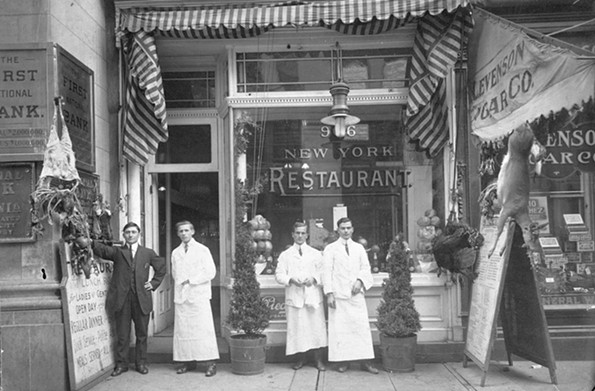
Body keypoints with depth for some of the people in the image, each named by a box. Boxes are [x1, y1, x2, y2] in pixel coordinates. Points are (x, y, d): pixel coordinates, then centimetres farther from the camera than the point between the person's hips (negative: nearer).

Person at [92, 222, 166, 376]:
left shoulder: (148, 253, 11)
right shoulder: (117, 252, 7)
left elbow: (161, 268, 19)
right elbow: (103, 250, -13)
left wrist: (154, 283, 7)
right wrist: (90, 242, -32)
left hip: (141, 298, 1)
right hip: (121, 298, -1)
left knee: (142, 334, 8)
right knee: (122, 334, 5)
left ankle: (141, 363, 19)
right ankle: (121, 364, 16)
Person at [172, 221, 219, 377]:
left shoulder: (202, 250, 3)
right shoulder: (175, 253, 15)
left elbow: (210, 272, -4)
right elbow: (174, 274, 20)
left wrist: (191, 281, -7)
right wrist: (180, 284, 2)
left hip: (199, 295, -4)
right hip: (181, 296, 4)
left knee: (204, 329, -7)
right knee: (182, 330, 1)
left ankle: (210, 363, -6)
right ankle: (188, 361, 10)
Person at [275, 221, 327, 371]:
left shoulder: (316, 254, 11)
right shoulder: (285, 255, 9)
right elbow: (279, 275, 4)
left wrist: (314, 279, -11)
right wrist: (291, 279, -13)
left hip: (313, 296, 0)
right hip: (294, 297, 0)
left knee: (317, 327, -1)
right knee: (296, 329, 1)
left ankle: (318, 359, 9)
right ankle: (300, 358, 15)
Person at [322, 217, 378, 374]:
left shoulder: (359, 248, 15)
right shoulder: (330, 249, 6)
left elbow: (366, 268, 13)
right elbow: (327, 271, 1)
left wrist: (360, 281, -8)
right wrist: (329, 293, -8)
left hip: (356, 294, 2)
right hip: (338, 295, -2)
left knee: (362, 326, -2)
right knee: (339, 328, -3)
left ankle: (365, 361, 1)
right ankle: (342, 361, 5)